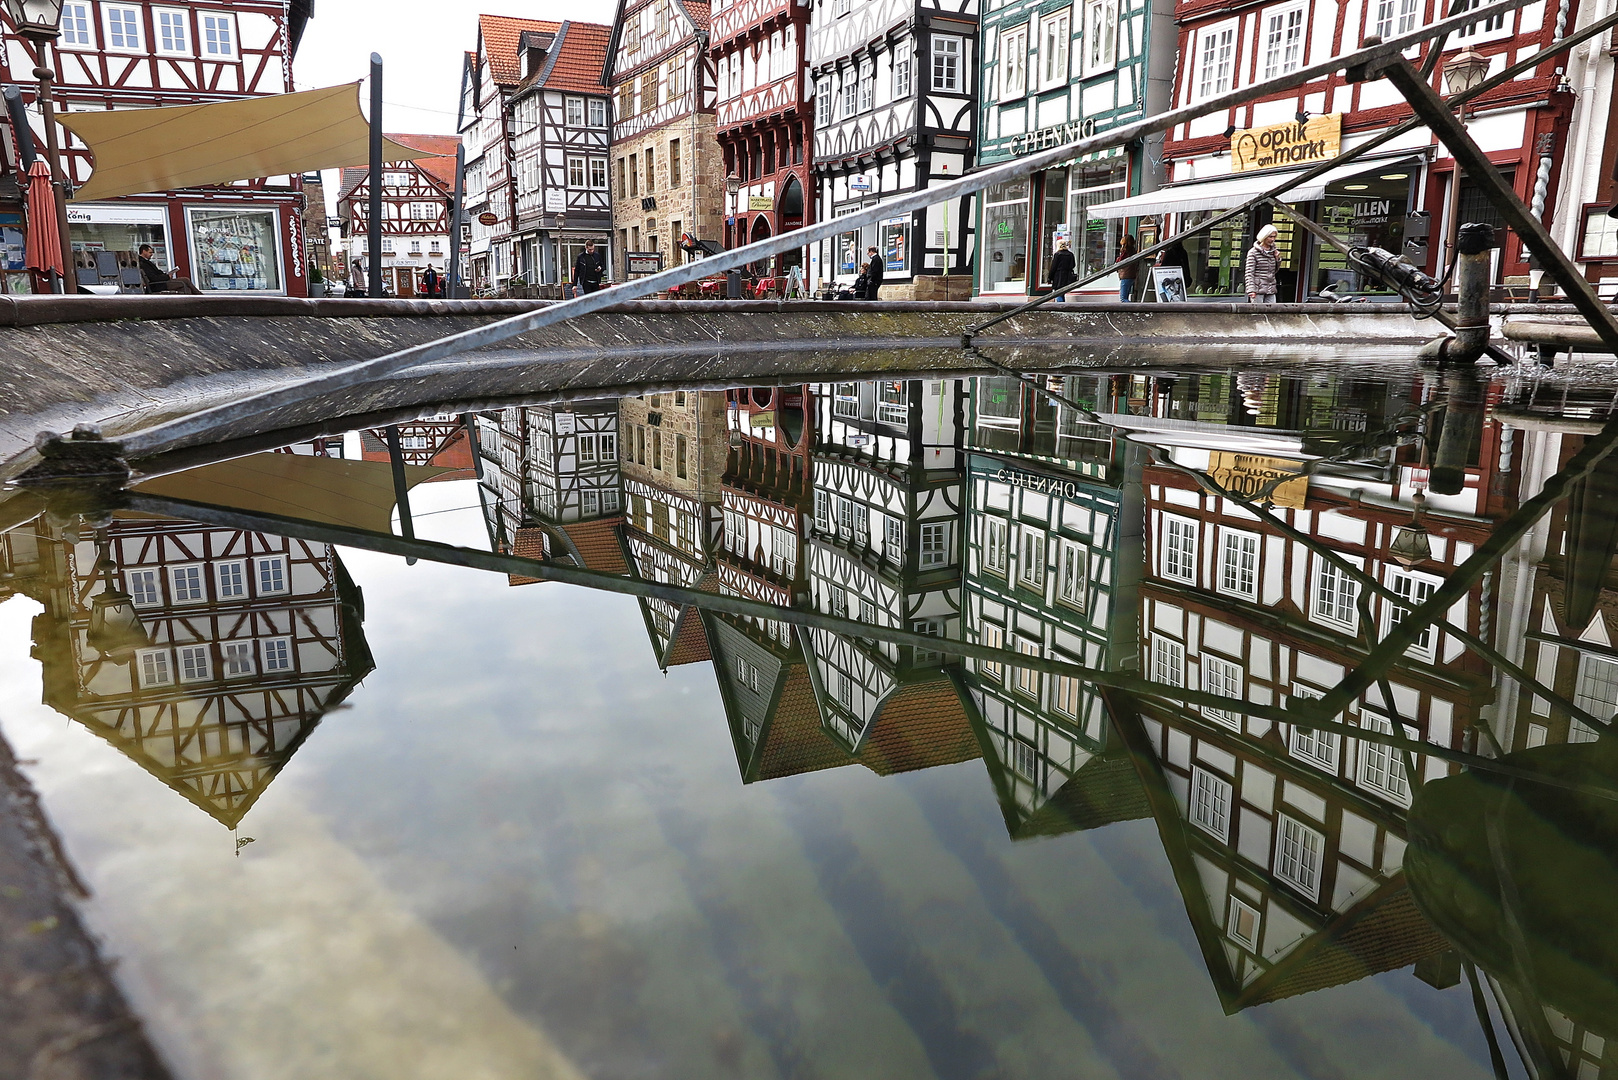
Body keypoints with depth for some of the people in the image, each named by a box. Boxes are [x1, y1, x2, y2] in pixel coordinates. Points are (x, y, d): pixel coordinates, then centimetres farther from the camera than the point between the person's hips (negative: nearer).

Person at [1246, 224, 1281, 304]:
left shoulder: (1273, 251, 14)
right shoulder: (1253, 252, -4)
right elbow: (1249, 273, -10)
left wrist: (1278, 259, 5)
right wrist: (1251, 290, -21)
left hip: (1270, 290, 6)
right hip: (1258, 289, -6)